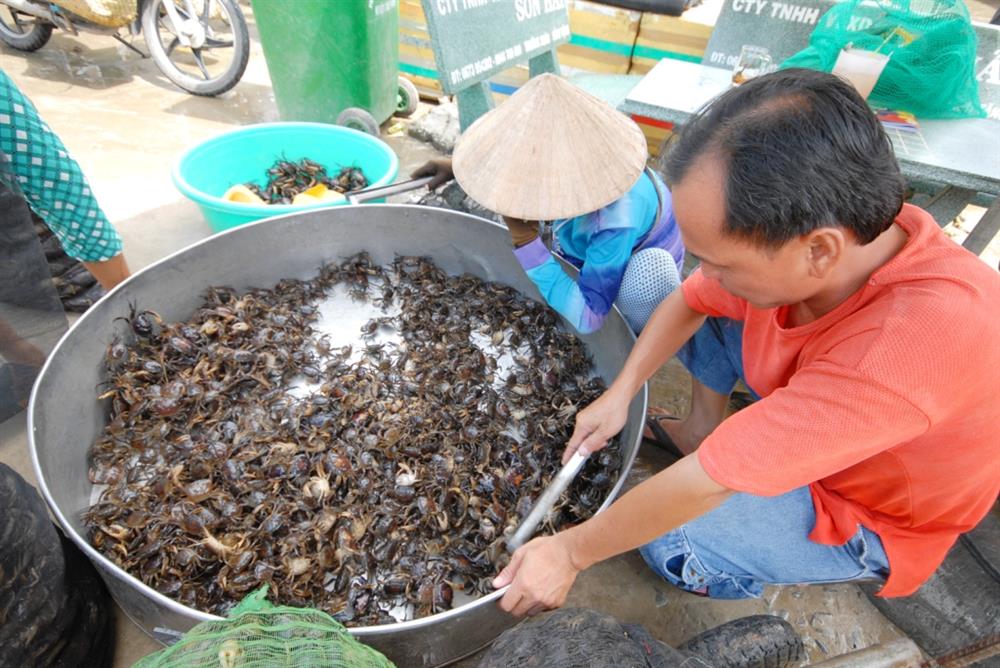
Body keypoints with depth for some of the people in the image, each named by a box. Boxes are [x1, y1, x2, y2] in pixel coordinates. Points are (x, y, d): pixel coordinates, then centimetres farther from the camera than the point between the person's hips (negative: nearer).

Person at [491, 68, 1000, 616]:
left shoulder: (924, 338, -45)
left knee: (670, 546, -19)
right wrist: (620, 393, -16)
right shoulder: (804, 230, -25)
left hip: (872, 513, -5)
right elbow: (690, 298, -6)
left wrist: (571, 552, -26)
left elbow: (703, 483, -39)